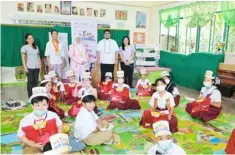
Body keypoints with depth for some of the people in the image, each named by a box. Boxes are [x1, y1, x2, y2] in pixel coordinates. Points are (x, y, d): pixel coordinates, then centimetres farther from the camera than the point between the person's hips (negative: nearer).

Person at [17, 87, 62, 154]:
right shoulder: (26, 120, -14)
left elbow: (59, 125, 8)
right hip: (34, 146, -1)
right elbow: (20, 135, -6)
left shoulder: (53, 115, -10)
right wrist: (33, 145, -14)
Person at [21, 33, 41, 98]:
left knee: (36, 81, 4)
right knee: (30, 81, -3)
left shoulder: (36, 47, 16)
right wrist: (25, 67, -12)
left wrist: (40, 65, 10)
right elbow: (23, 58, -5)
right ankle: (30, 96, 3)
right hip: (29, 67, -4)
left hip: (37, 67, 4)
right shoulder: (24, 47, 0)